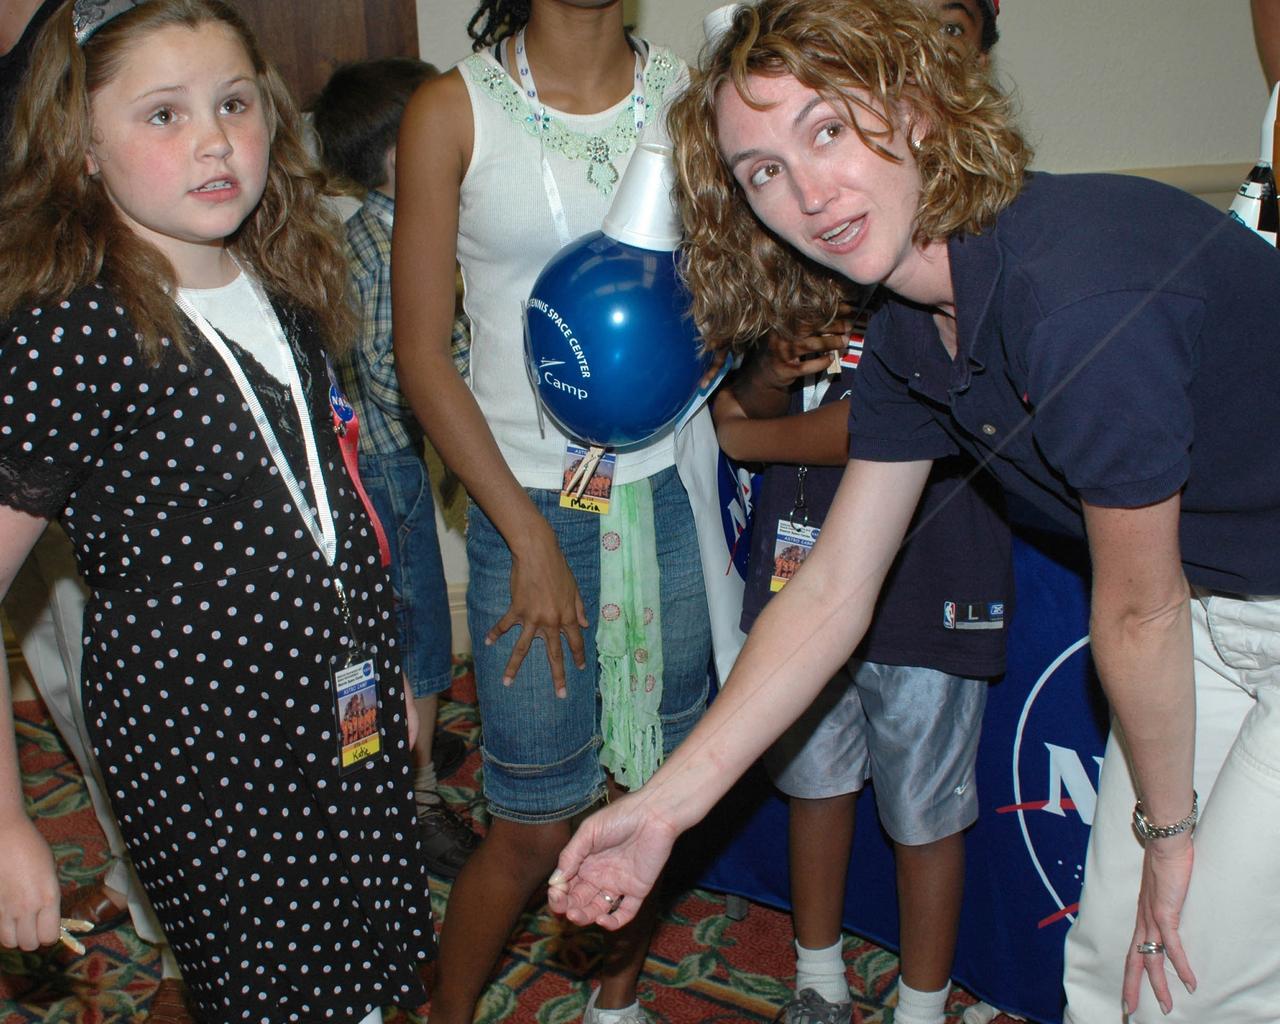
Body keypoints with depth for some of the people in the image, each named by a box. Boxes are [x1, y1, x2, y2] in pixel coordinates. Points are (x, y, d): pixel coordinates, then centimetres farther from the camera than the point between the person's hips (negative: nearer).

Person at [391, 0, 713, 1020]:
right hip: (534, 506, -3)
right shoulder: (454, 109, -5)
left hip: (673, 486, 3)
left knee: (657, 789, 15)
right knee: (535, 828, 5)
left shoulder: (690, 90, 3)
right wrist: (529, 537, -9)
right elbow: (422, 355, -6)